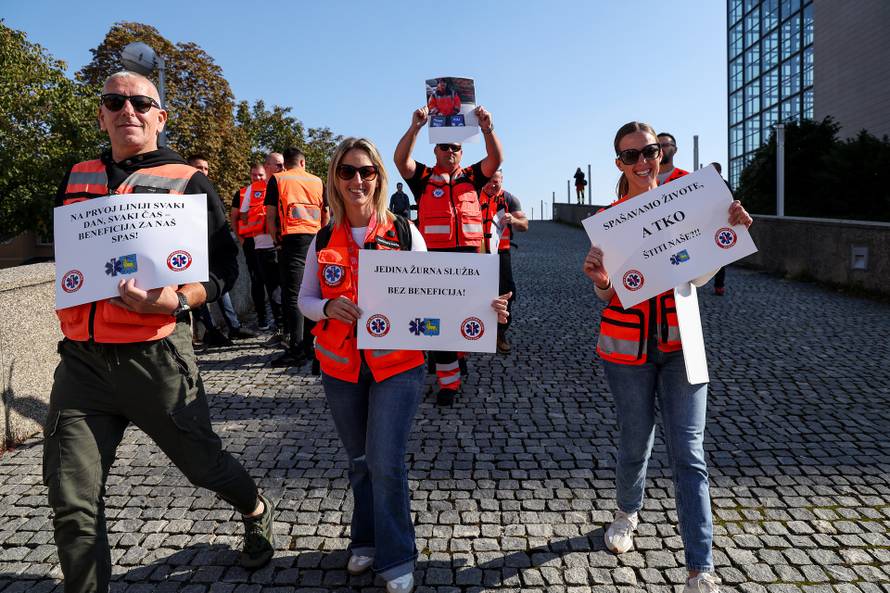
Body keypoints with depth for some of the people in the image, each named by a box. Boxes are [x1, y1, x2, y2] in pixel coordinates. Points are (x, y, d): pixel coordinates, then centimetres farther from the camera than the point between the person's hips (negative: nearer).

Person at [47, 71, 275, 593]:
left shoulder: (188, 180, 0)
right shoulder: (78, 177, 12)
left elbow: (225, 267, -3)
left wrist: (177, 300, -21)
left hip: (154, 357, -3)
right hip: (81, 359, 4)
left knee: (202, 461, 12)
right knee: (73, 501, 1)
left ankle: (258, 512, 43)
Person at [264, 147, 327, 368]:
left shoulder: (277, 180, 6)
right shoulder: (317, 182, 14)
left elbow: (270, 216, 1)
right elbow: (326, 217, 14)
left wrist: (276, 240, 13)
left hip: (292, 240, -4)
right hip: (316, 241, 4)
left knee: (292, 296, -5)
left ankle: (297, 350, -9)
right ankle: (312, 345, 15)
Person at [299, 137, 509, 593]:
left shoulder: (403, 233, -4)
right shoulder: (324, 240, 2)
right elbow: (305, 300, 6)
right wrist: (329, 307, -16)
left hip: (396, 366, -3)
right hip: (340, 368, 3)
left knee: (386, 463, -5)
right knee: (360, 461, 16)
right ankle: (366, 541, 37)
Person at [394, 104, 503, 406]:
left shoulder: (472, 177, 15)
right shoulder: (423, 178, 9)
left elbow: (495, 160, 0)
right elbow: (400, 159, -7)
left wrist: (487, 128, -14)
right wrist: (415, 127, -17)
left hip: (468, 256, 2)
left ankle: (458, 353, 36)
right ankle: (448, 381, 5)